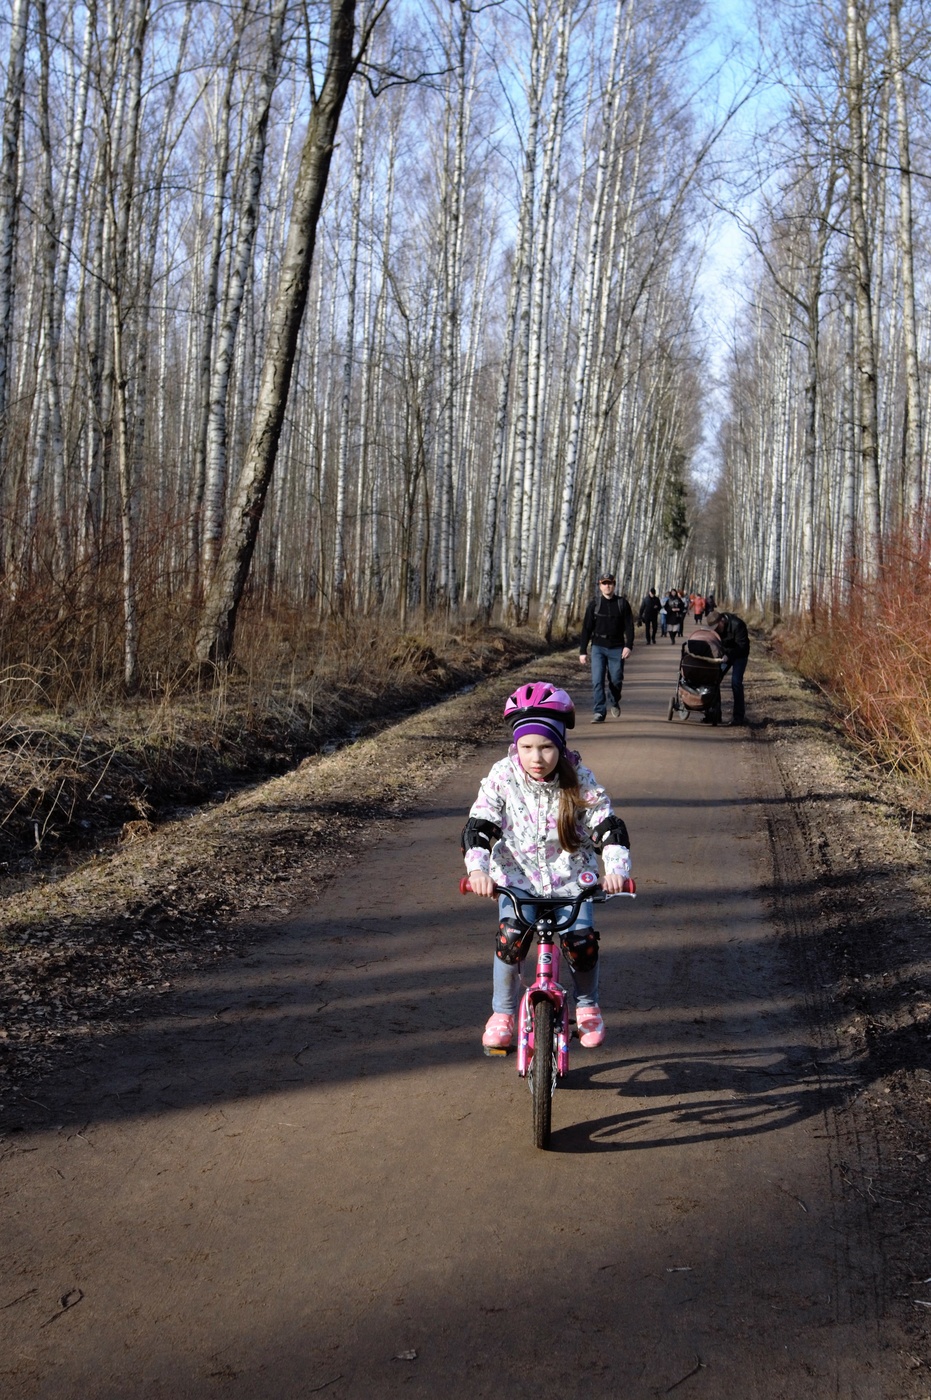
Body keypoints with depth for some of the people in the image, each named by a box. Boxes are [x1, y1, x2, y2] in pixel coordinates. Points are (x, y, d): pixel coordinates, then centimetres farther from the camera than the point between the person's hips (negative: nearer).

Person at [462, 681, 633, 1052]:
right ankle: (502, 1014, 2)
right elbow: (478, 827, -12)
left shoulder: (579, 779, -9)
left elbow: (608, 826, -10)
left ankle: (587, 1006, 13)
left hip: (570, 876, 0)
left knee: (581, 939, -17)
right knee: (510, 936, -21)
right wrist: (477, 869, -29)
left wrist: (616, 869, -26)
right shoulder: (502, 778, -10)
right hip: (518, 875, 0)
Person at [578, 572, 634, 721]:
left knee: (616, 680, 5)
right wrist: (582, 651, 0)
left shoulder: (622, 603, 4)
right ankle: (599, 712, -6)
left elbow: (629, 626, 2)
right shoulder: (594, 605, 4)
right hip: (598, 647, 0)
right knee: (597, 681, -9)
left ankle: (615, 702, 34)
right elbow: (586, 629, 4)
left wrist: (628, 646, -12)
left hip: (617, 648, 0)